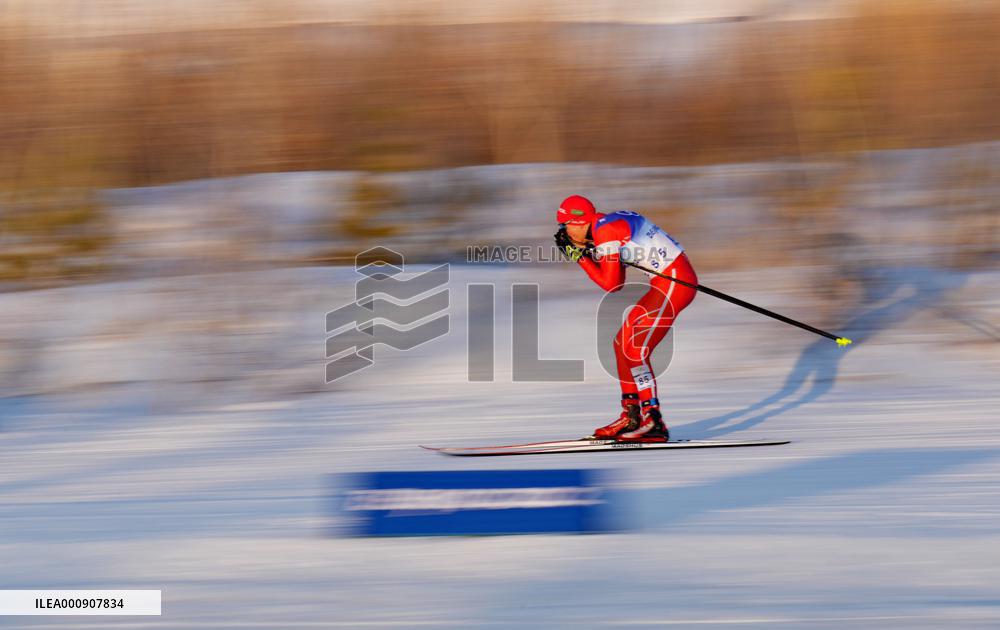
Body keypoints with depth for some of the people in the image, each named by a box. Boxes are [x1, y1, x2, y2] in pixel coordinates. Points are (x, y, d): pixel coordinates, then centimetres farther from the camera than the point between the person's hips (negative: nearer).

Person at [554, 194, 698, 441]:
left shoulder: (604, 231, -13)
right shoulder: (611, 226, 16)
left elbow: (610, 283, -13)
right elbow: (617, 282, 16)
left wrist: (580, 257, -3)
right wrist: (584, 252, 13)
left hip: (674, 281, -10)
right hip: (668, 283, 10)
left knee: (635, 351, -13)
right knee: (622, 344, 14)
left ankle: (653, 422, -15)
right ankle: (631, 416, 18)